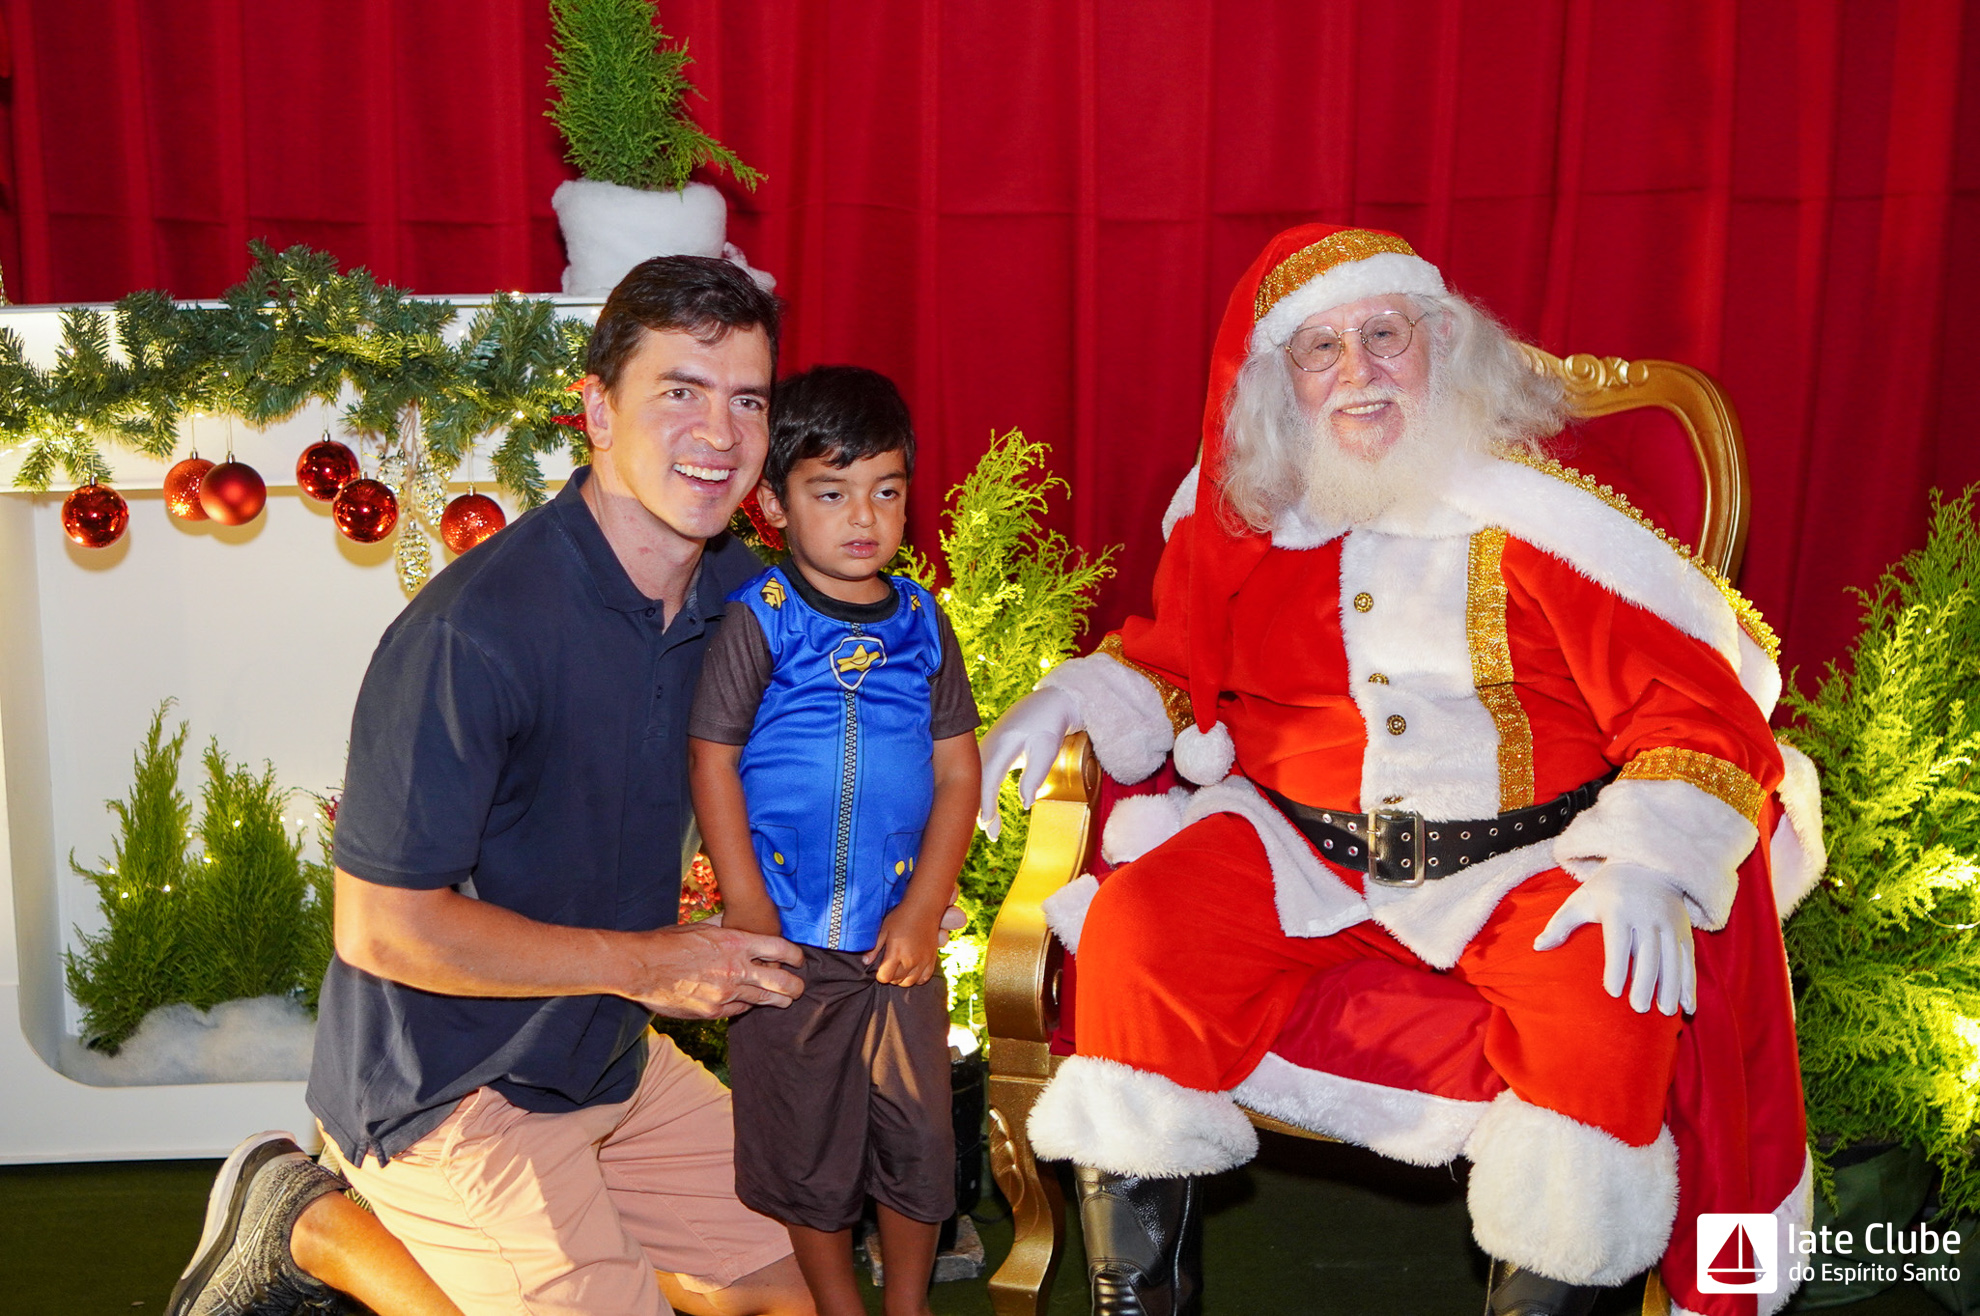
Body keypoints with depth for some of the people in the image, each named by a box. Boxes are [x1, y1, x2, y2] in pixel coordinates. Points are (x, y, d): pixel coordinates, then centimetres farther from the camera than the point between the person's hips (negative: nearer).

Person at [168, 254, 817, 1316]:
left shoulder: (740, 592, -3)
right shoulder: (471, 632, -29)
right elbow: (381, 926, -25)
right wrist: (645, 965, -19)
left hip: (610, 1063, 8)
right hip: (446, 1091, -8)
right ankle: (313, 1224, 7)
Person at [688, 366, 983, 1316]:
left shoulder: (921, 622, 1)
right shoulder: (757, 621, -8)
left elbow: (958, 772, 3)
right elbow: (712, 760, -8)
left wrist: (922, 912, -3)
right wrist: (747, 913, -9)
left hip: (900, 935, 3)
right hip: (787, 939, -2)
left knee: (919, 1134, 12)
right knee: (804, 1141, 12)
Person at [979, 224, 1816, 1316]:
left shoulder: (1541, 516, -5)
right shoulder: (1240, 513, 6)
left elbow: (1694, 699, -8)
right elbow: (1173, 665, 19)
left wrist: (1649, 862, -24)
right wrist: (1072, 698, -1)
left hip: (1523, 859, -2)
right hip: (1295, 850, 2)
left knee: (1613, 993, -31)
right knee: (1138, 927, -23)